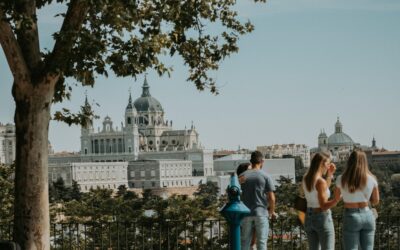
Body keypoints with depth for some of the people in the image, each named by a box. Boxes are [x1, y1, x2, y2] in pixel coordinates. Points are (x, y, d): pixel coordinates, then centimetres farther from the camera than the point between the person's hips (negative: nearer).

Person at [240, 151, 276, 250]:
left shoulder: (242, 176, 3)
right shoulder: (265, 176, -4)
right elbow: (271, 198, -6)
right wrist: (272, 211, 9)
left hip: (246, 213, 2)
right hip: (261, 212, -2)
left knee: (245, 241, 9)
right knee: (261, 241, 2)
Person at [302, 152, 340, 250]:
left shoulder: (305, 179, 5)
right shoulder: (320, 181, -20)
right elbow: (323, 206, -22)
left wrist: (330, 174, 18)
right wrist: (336, 199, -31)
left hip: (309, 218, 8)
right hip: (322, 219, -8)